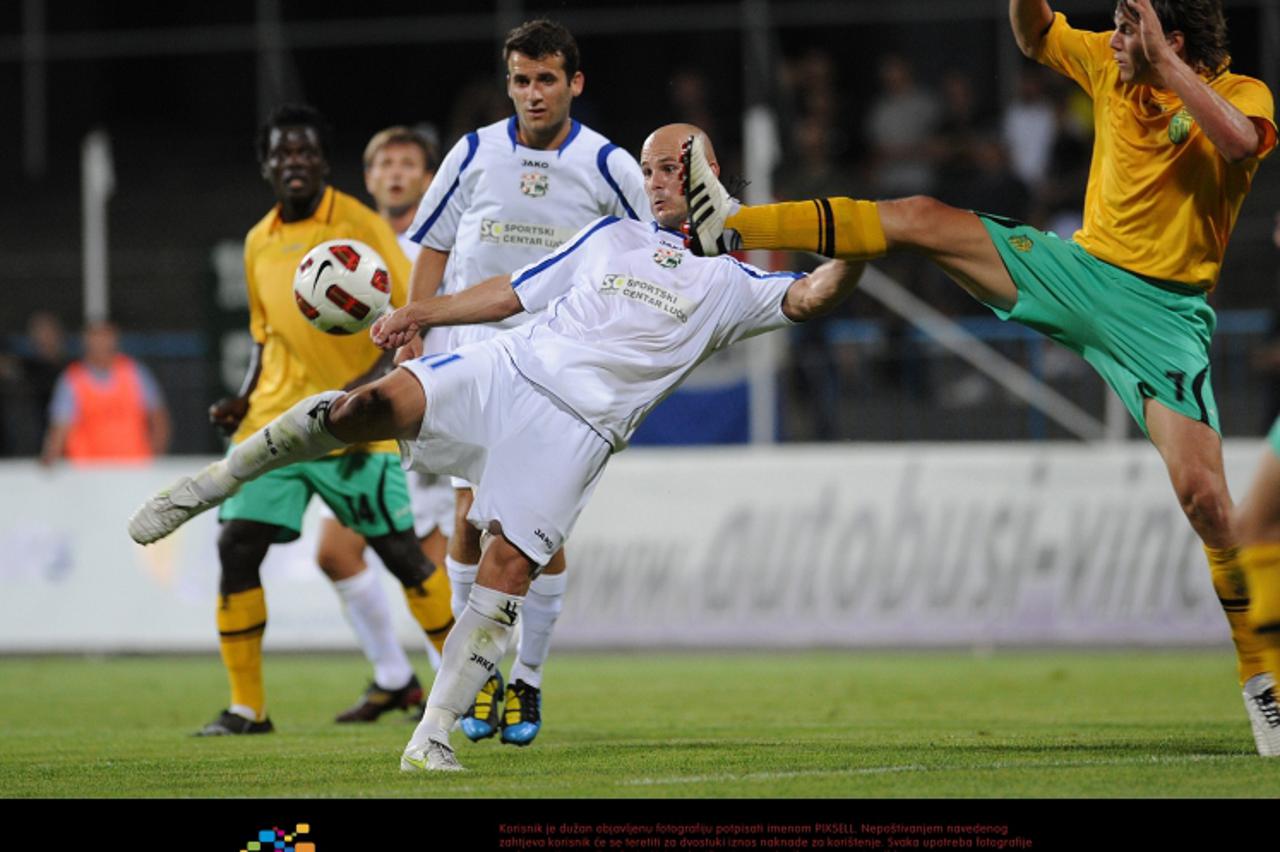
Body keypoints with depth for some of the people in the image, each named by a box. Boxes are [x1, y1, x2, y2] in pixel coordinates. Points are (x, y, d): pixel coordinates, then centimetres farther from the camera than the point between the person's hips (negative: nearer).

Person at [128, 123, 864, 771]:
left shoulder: (729, 285, 11)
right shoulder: (612, 237, 21)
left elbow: (810, 297, -3)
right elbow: (512, 292, 24)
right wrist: (421, 312, 15)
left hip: (575, 430, -2)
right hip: (507, 368, 2)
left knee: (511, 569, -14)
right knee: (366, 407, -23)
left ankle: (433, 738, -6)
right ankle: (208, 486, -11)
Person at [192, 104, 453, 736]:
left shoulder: (359, 226, -6)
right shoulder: (259, 243, 12)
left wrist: (370, 387, -21)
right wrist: (243, 400, 7)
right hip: (273, 422, 5)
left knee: (400, 552, -4)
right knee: (236, 546, -7)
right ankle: (246, 707, 1)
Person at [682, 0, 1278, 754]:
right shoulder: (1113, 63, 2)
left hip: (1163, 313, -5)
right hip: (1079, 265, 5)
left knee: (1203, 494, -17)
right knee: (920, 219, -3)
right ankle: (728, 228, 4)